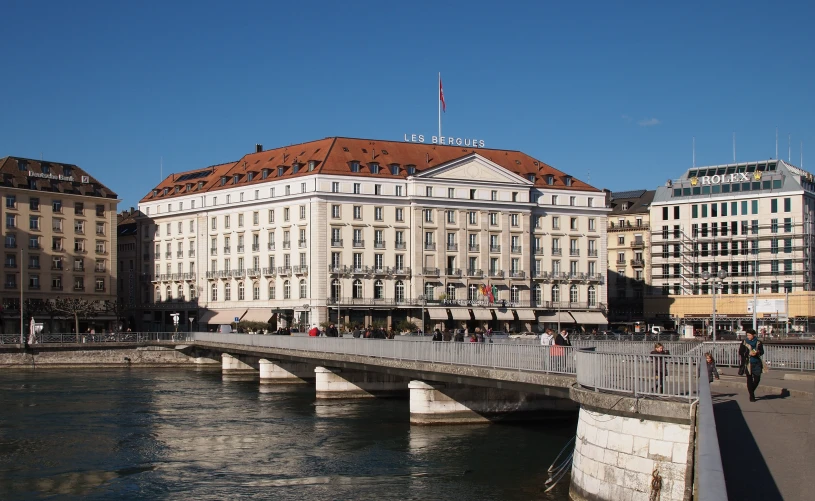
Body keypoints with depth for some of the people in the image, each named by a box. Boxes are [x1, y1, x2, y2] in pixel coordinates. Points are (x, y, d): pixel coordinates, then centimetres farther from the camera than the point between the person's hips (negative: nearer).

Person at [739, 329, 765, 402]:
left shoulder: (758, 342, 4)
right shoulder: (744, 342, 0)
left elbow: (762, 352, 8)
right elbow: (741, 352, -1)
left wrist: (757, 353, -14)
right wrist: (749, 353, -16)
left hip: (757, 363, 2)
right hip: (748, 363, -2)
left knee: (757, 379, 2)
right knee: (749, 379, -3)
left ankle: (751, 391, 29)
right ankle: (751, 395, 4)